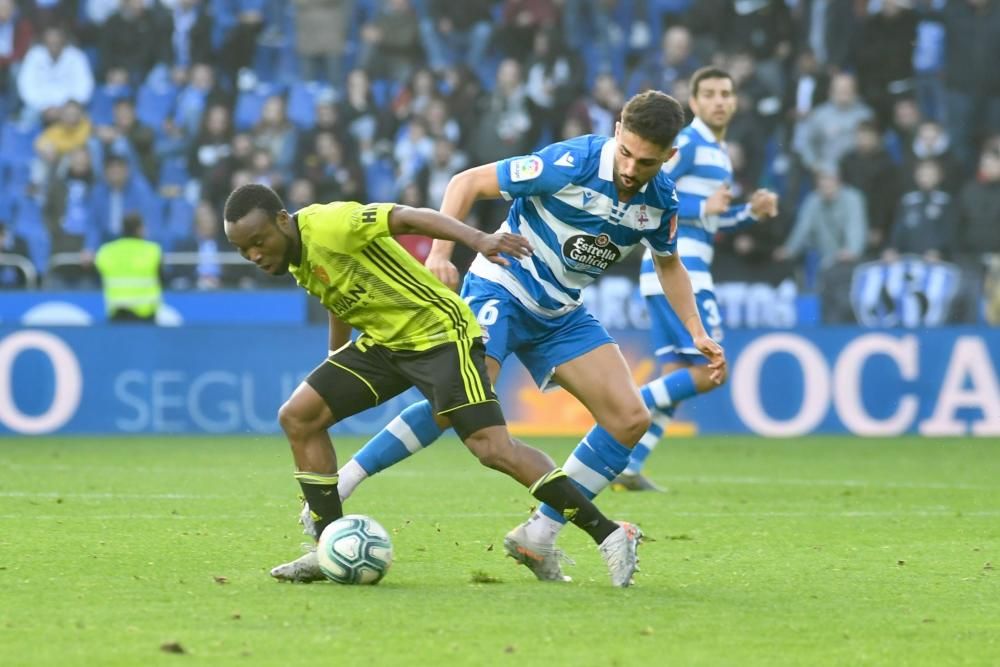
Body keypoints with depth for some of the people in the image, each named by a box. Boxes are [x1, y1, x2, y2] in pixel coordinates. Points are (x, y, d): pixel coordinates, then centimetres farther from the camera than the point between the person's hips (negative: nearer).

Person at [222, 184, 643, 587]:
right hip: (384, 340, 9)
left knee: (492, 448, -20)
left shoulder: (327, 225, -22)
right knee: (297, 417, 0)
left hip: (438, 331, -9)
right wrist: (336, 368, 28)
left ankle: (608, 535, -16)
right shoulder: (295, 262, 5)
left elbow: (408, 217, -30)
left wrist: (477, 239, -44)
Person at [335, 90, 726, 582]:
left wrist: (698, 334, 5)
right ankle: (336, 486, -18)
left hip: (561, 315, 6)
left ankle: (538, 537, 2)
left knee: (631, 419, -5)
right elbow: (468, 182, -17)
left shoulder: (661, 200, -7)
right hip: (501, 288, -6)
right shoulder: (570, 164, -24)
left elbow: (668, 264, 15)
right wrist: (440, 252, -28)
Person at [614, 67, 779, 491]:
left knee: (676, 378, 7)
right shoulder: (687, 144, -8)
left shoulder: (718, 153, 22)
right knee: (711, 371, -13)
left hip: (679, 271, 10)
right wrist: (702, 208, -22)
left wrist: (751, 212, 14)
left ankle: (627, 468, 5)